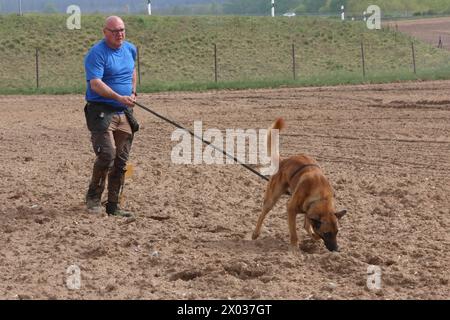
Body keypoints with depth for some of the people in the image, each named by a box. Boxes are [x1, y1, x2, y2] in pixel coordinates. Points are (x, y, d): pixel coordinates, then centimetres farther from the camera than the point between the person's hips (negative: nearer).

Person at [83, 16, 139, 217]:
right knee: (107, 154, -19)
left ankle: (113, 205, 15)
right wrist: (120, 98, -32)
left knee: (121, 161, 6)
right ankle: (93, 197, 0)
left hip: (124, 114, 7)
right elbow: (95, 83, -23)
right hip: (101, 111, -7)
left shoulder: (130, 49, 12)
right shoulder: (96, 53, -12)